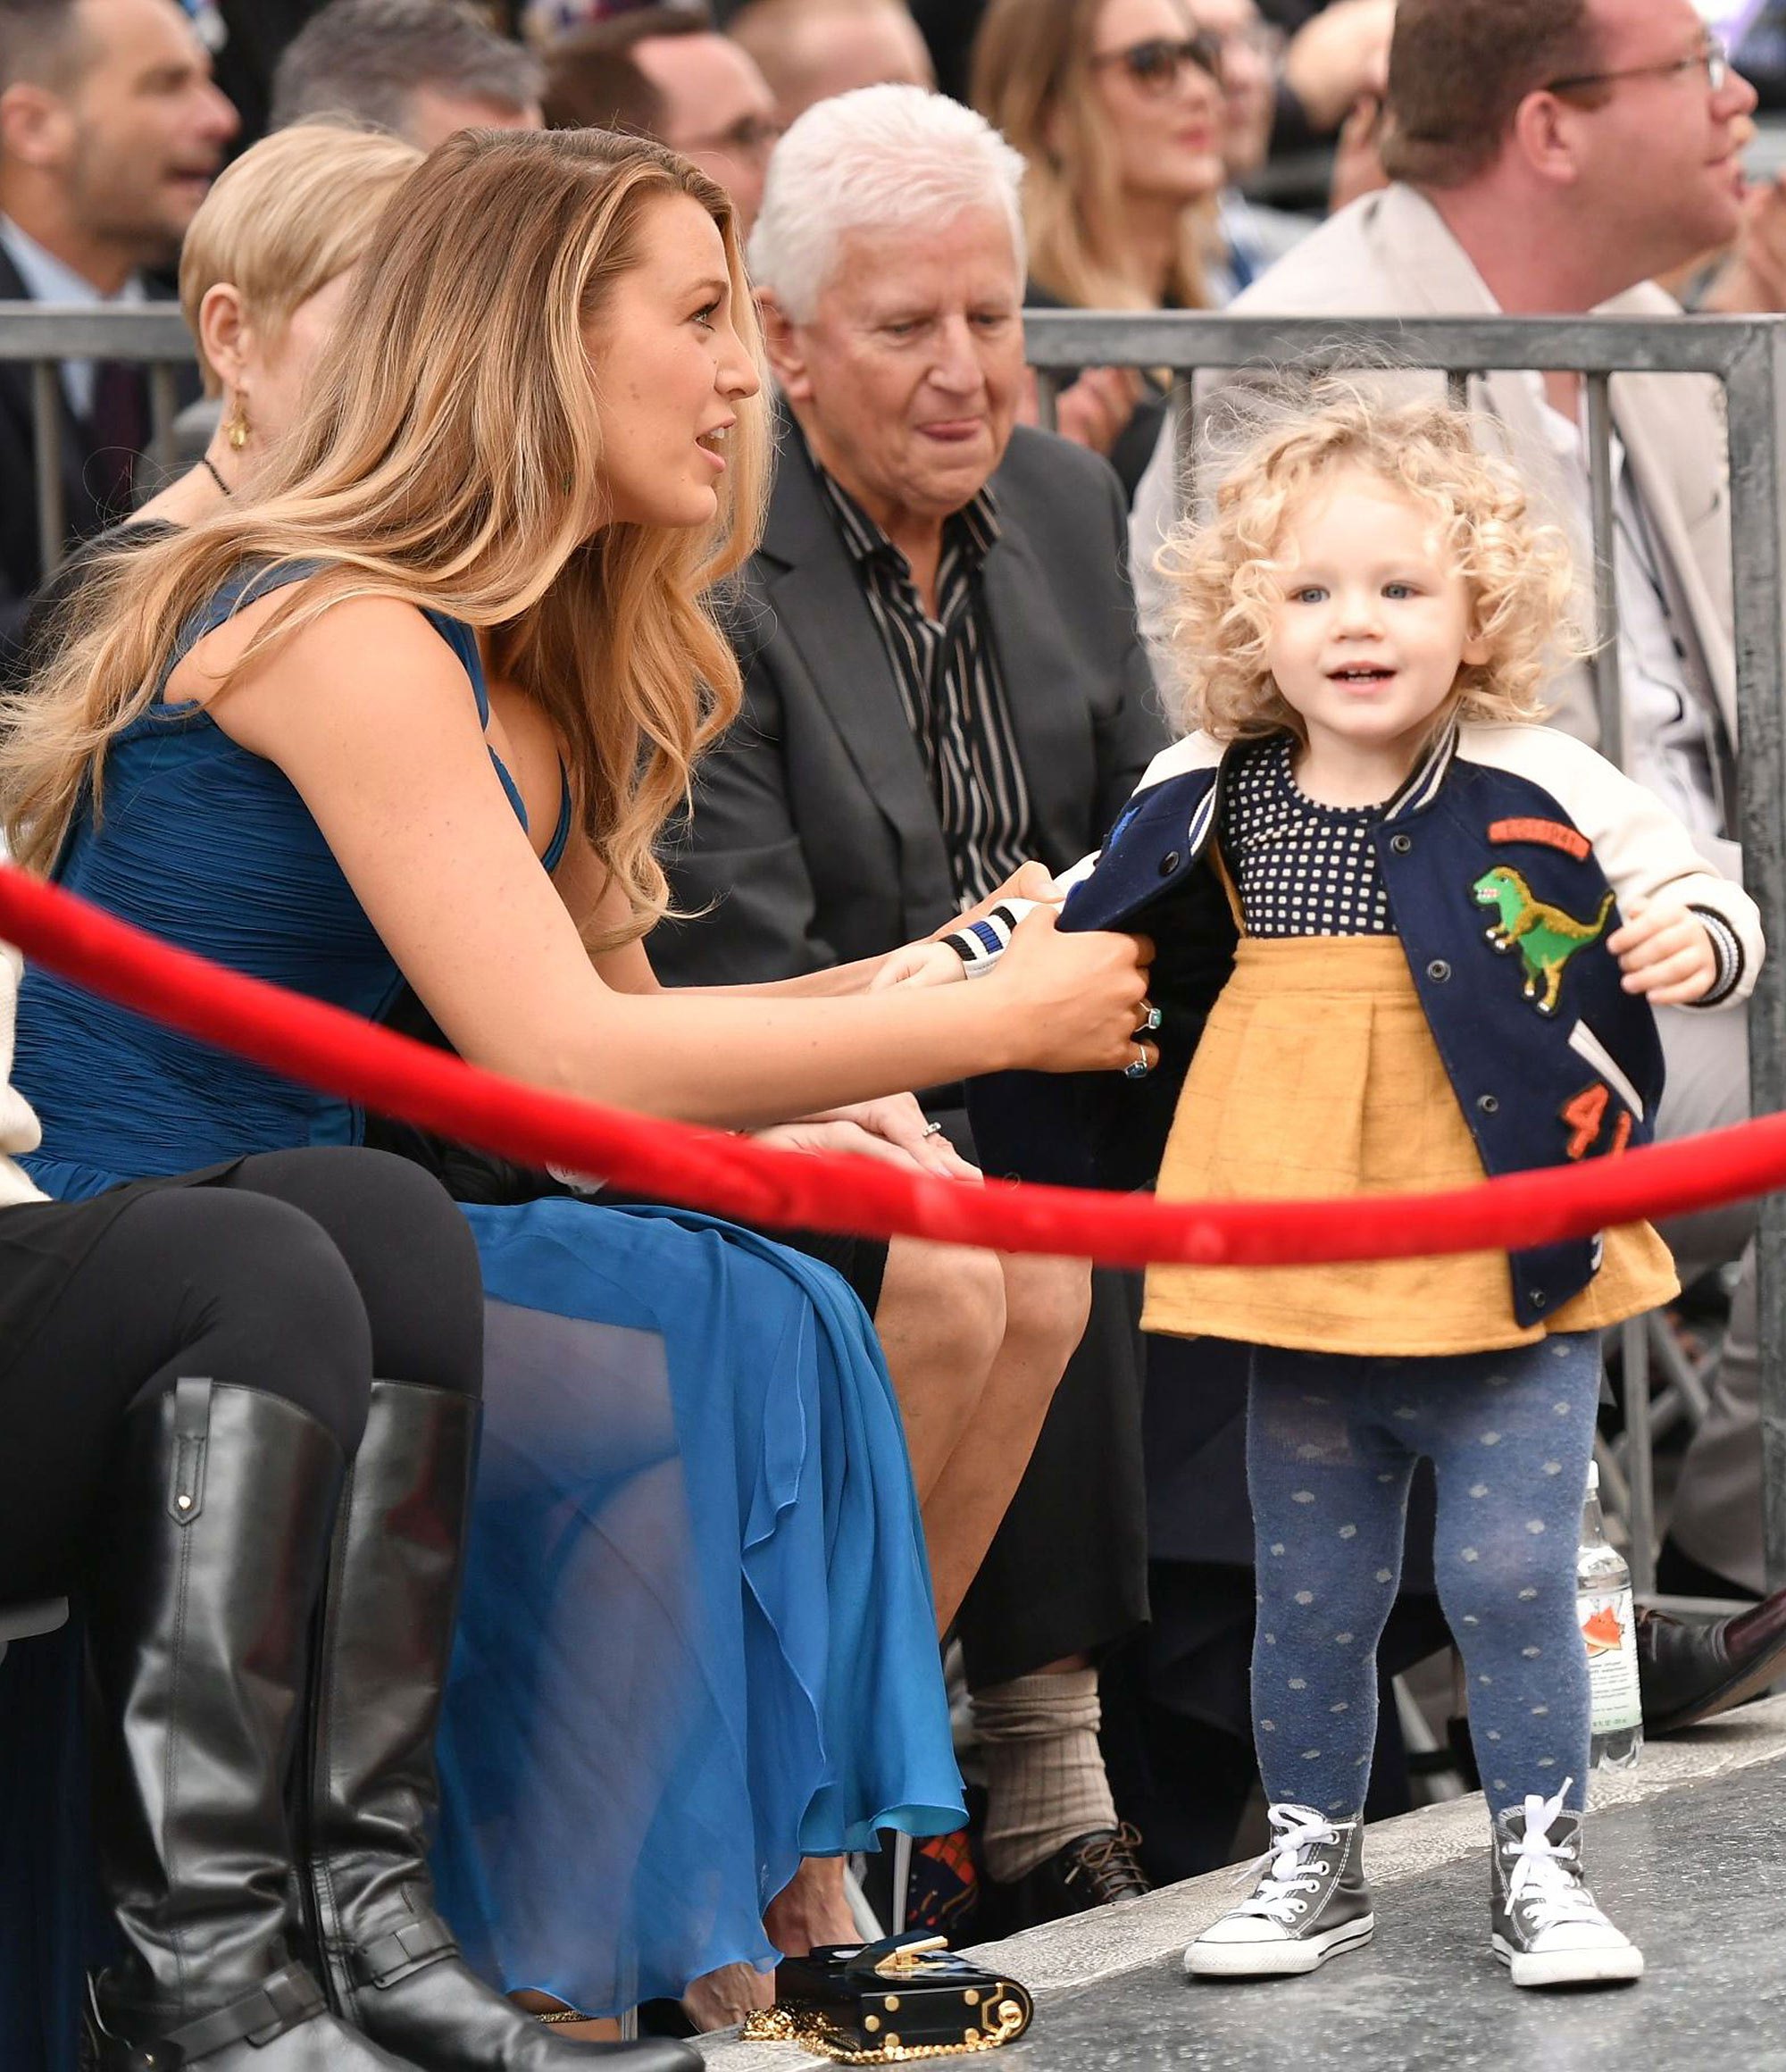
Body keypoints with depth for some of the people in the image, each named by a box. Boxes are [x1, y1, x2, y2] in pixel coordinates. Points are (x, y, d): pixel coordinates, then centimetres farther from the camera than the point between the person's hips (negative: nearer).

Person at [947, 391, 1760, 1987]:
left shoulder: (1542, 791, -6)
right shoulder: (1207, 804, 3)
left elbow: (1698, 896, 0)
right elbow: (1093, 927, 21)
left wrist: (1700, 938, -21)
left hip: (1514, 1281, -3)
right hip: (1304, 1297, 3)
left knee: (1511, 1576, -1)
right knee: (1312, 1592, 11)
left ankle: (1541, 1861, 14)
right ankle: (1314, 1864, 27)